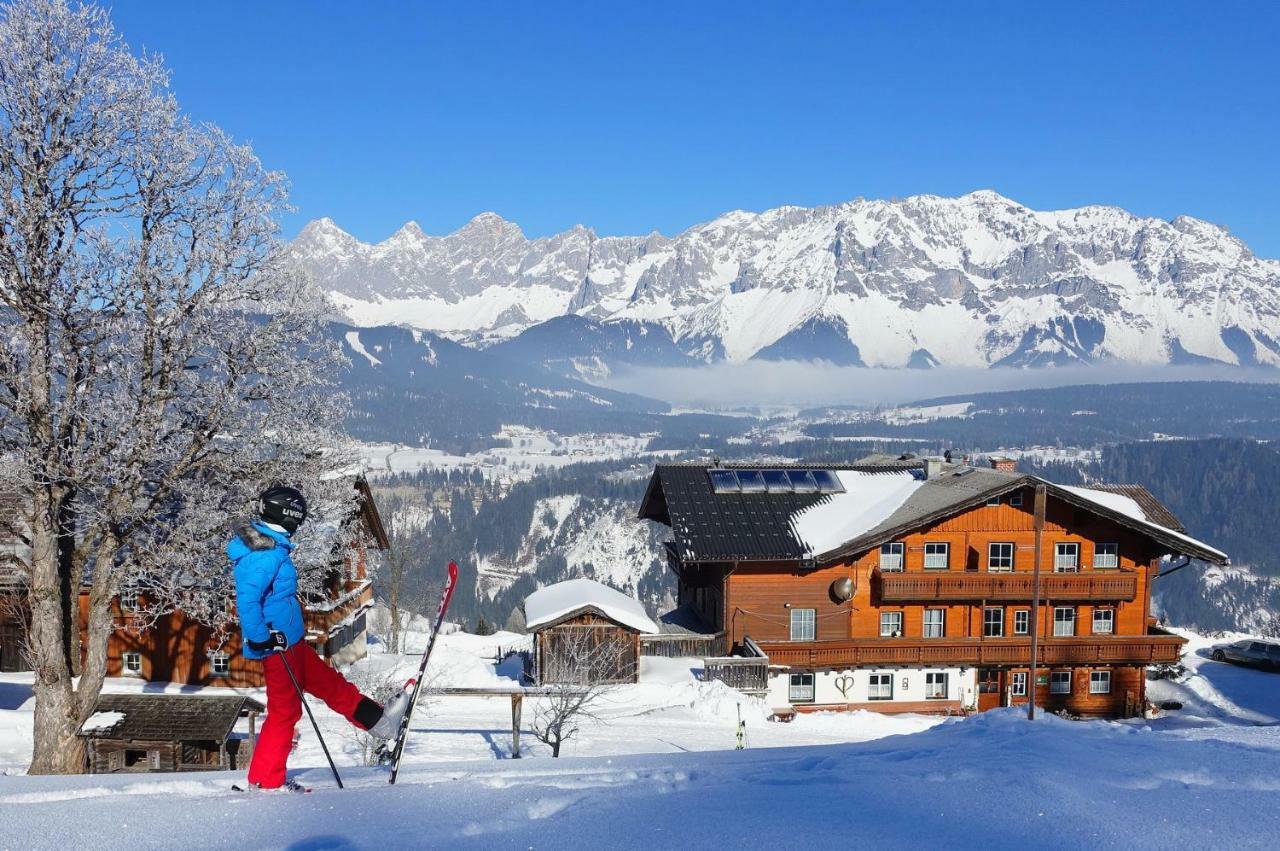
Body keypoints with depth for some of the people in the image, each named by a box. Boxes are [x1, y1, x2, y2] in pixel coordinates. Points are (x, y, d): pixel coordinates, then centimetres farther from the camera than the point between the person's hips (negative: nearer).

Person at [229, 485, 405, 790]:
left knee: (330, 683, 19)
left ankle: (377, 720, 30)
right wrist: (260, 639, -26)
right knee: (285, 712, -2)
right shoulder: (263, 555, -21)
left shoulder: (272, 547, 11)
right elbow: (247, 599, -28)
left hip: (290, 641, 10)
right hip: (277, 646, -10)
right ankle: (265, 782, 5)